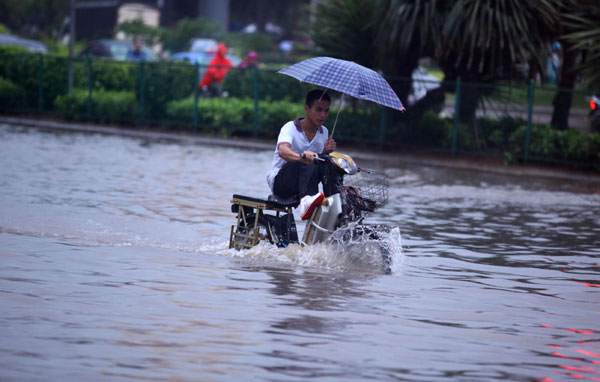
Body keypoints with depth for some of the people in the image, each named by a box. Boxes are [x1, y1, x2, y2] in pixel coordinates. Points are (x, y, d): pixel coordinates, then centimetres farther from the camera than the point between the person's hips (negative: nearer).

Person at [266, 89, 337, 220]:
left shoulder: (324, 132, 8)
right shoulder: (290, 128, -13)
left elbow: (322, 162, 5)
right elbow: (283, 151, -34)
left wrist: (326, 152, -18)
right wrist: (301, 156, -57)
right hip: (279, 182, -6)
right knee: (309, 163, -36)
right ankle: (306, 200, -58)